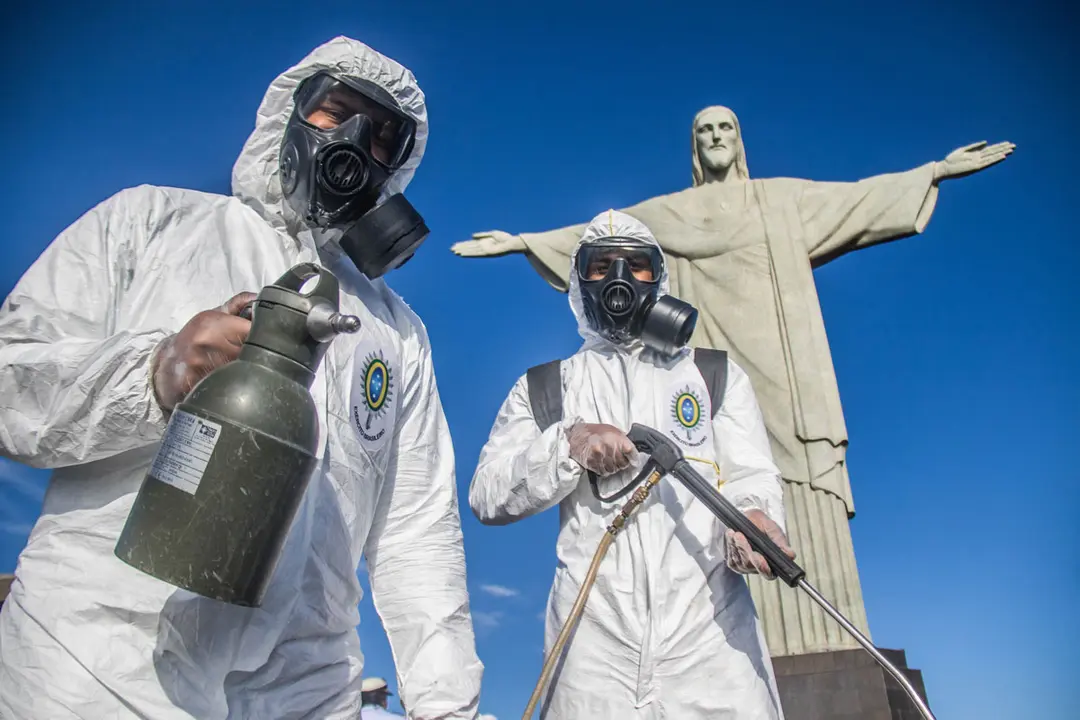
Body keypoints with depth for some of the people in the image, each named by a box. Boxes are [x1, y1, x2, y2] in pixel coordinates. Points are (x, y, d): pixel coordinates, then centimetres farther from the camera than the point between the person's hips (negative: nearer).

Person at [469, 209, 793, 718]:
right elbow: (486, 497, 6)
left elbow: (751, 476, 6)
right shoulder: (540, 389, 16)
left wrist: (749, 516, -17)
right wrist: (569, 444, -10)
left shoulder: (719, 374, 17)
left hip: (711, 631, 1)